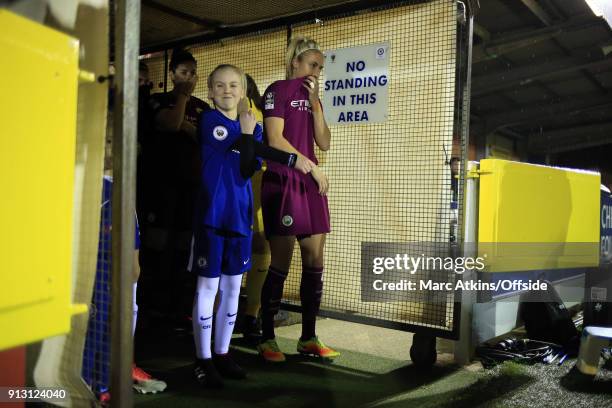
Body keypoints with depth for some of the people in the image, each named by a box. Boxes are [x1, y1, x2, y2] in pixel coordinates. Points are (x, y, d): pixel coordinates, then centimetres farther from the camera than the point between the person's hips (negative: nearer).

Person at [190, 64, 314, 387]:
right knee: (208, 286, 0)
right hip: (211, 212, -5)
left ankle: (222, 354, 23)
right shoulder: (209, 120, -2)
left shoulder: (253, 127, 11)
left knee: (233, 287, 10)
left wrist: (248, 131, -15)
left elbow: (248, 169, -5)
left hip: (239, 215, 5)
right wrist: (291, 160, -14)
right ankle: (203, 360, 12)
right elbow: (239, 146, -14)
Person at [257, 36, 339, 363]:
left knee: (315, 260, 3)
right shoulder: (278, 90, 0)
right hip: (282, 183, -7)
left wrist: (315, 103, 2)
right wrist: (313, 168, -8)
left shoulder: (311, 97, 20)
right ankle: (267, 339, 6)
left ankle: (308, 338, 12)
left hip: (310, 185, 7)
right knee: (281, 262, -6)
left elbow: (324, 143, 10)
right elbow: (275, 140, -10)